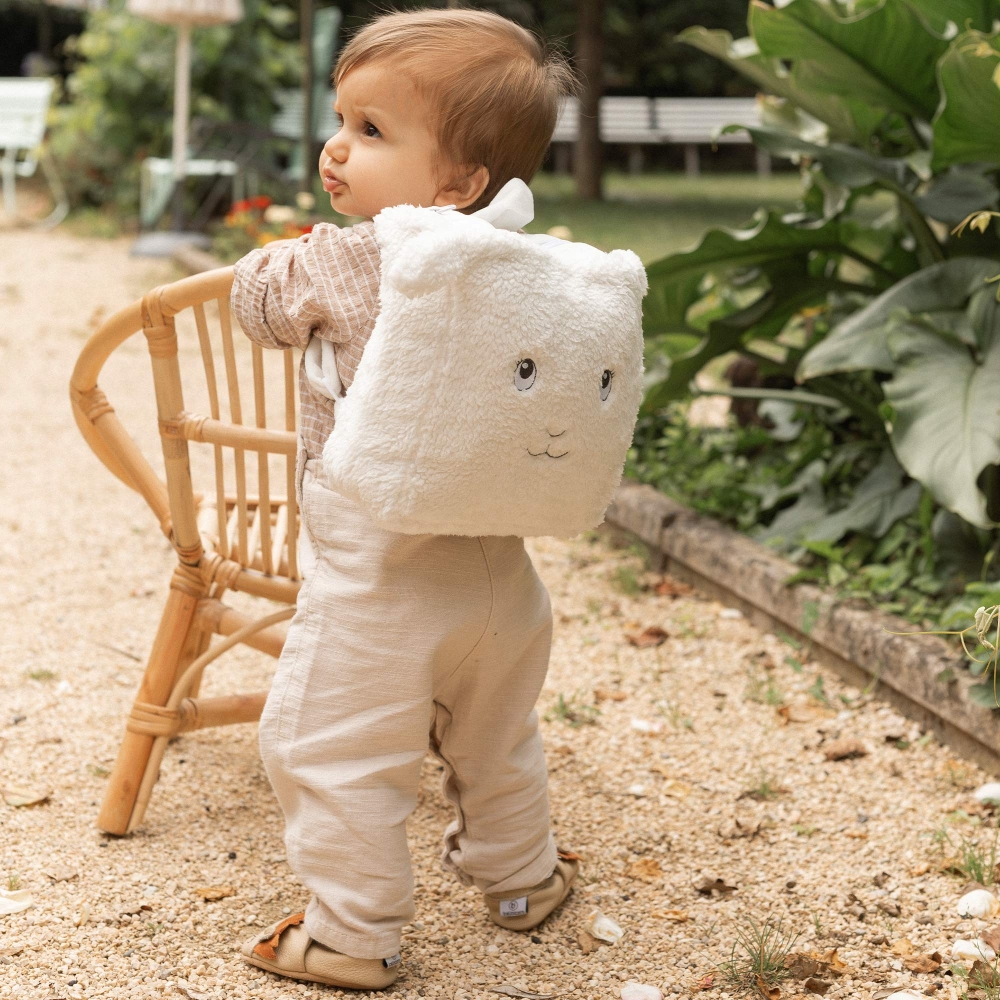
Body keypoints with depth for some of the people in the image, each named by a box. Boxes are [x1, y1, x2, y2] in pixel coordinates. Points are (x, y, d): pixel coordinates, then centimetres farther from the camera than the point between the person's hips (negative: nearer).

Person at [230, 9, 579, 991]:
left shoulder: (333, 264, -17)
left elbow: (256, 299, 2)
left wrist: (274, 253, 20)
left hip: (376, 581, -6)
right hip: (492, 569, 7)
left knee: (328, 749, 7)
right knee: (494, 742, 24)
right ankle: (520, 878, 42)